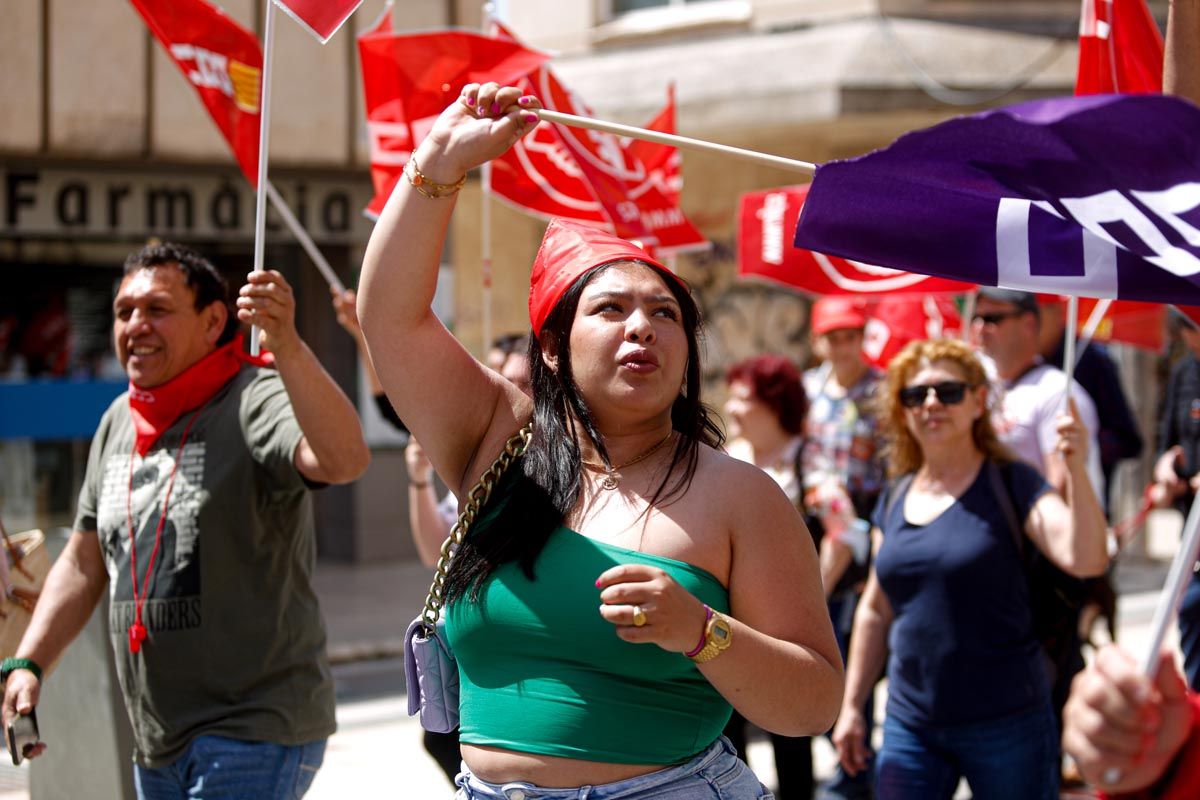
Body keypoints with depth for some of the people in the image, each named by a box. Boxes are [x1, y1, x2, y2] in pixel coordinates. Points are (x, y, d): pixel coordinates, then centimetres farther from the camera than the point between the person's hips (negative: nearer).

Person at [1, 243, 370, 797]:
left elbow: (344, 460, -35)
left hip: (255, 734, -8)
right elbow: (84, 563, 20)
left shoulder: (254, 404, -13)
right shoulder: (118, 422, 11)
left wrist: (287, 347, -47)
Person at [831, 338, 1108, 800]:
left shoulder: (1011, 485, -5)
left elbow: (1086, 560, -20)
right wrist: (851, 706, 16)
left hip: (1005, 722, -4)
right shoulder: (895, 501, 9)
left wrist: (1076, 470, -32)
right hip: (910, 725, 4)